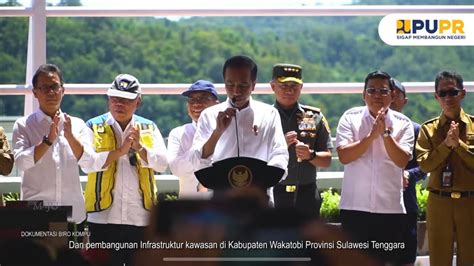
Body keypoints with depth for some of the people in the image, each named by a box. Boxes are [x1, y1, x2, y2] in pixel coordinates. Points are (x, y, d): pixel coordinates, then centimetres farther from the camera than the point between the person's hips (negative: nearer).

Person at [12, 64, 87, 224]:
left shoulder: (77, 125, 10)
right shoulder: (23, 125, 4)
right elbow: (21, 162, -11)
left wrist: (70, 136, -19)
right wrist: (48, 140, -22)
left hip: (73, 213, 2)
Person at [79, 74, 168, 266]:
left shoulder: (149, 128, 11)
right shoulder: (94, 127, 5)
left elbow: (162, 163, -2)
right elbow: (87, 163, -10)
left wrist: (139, 147, -18)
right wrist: (119, 151, -18)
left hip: (141, 216, 2)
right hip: (104, 216, -2)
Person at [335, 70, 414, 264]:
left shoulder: (403, 123, 2)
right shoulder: (350, 118, 1)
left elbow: (402, 160, -10)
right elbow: (344, 156, -10)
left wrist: (385, 133, -18)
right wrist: (372, 135, -16)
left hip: (390, 207, 1)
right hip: (354, 206, -1)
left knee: (389, 260, 5)